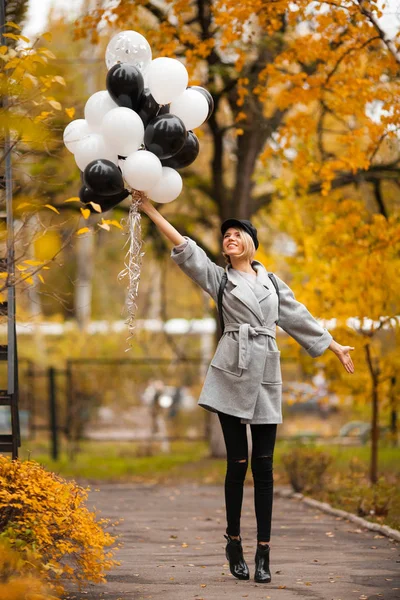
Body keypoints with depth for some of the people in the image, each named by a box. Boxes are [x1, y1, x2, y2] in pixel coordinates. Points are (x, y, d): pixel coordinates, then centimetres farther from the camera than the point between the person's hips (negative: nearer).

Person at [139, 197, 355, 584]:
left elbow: (299, 318, 22)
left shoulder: (272, 282, 17)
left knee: (263, 465, -1)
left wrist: (334, 346, 21)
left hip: (267, 376, 2)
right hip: (233, 374, -2)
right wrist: (151, 212, -8)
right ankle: (234, 543, 10)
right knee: (237, 462, -4)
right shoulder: (218, 278, 9)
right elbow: (186, 250, 0)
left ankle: (263, 554, 0)